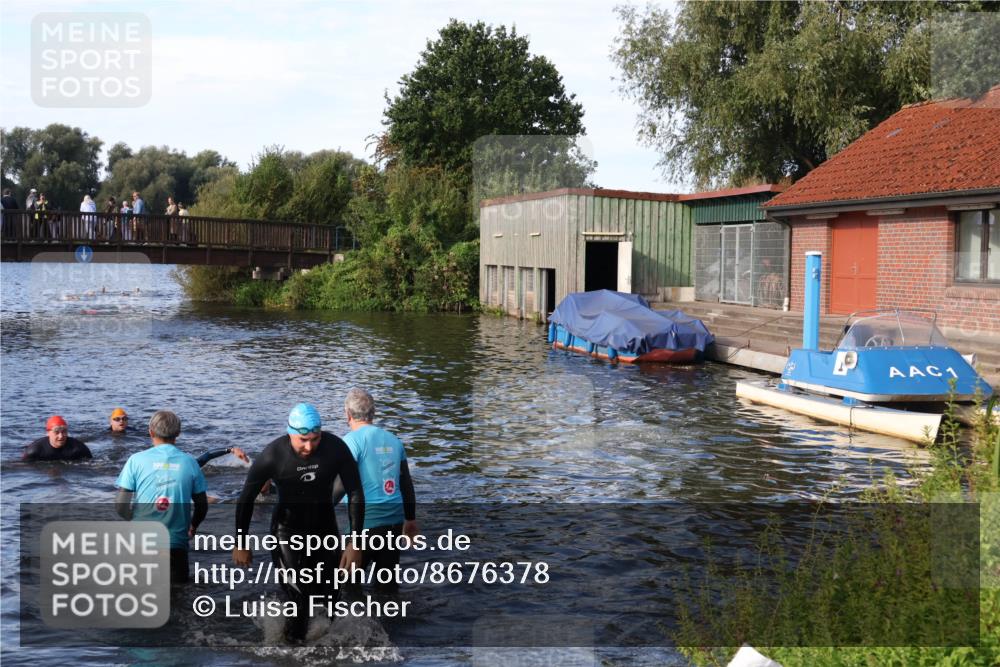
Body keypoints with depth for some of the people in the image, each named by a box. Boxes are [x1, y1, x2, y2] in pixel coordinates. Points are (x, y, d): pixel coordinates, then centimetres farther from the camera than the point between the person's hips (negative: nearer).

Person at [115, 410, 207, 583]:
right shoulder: (189, 462, 1)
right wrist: (193, 527, 27)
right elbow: (202, 506, 6)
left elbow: (121, 506, -5)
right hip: (176, 542, 0)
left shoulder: (136, 460, -3)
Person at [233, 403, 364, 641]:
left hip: (325, 528, 3)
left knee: (329, 599, 8)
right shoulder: (272, 455, -23)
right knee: (299, 602, -13)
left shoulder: (336, 448, -19)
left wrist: (355, 543, -13)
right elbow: (246, 499, -9)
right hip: (287, 530, -3)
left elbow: (355, 494, -10)